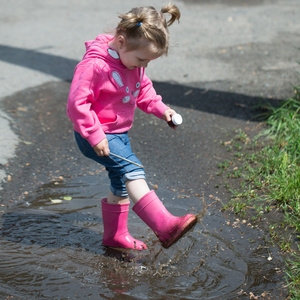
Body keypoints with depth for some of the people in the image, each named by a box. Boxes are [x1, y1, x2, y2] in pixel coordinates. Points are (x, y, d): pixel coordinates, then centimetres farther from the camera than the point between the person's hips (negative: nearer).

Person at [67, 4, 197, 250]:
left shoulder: (134, 63, 2)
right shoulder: (95, 65, -26)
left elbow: (143, 89, 17)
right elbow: (77, 103, -25)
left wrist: (160, 109, 1)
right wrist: (95, 135, -26)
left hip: (119, 133, 10)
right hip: (96, 137, -9)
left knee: (121, 185, 17)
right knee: (132, 171, -23)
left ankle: (115, 235, 34)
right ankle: (164, 225, -29)